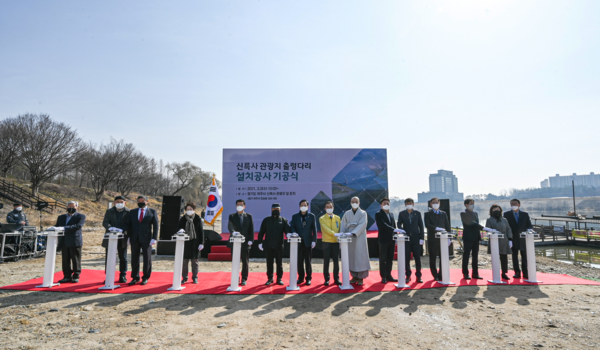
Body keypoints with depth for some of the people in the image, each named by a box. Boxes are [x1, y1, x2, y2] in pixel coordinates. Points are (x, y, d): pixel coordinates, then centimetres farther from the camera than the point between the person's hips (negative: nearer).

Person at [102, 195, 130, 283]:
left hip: (122, 238, -1)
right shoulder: (109, 211, 6)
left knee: (123, 258, 5)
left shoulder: (128, 212, 1)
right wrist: (110, 228, -26)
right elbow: (105, 222, -5)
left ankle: (123, 276, 15)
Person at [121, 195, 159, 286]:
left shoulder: (152, 212, 3)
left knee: (147, 258, 3)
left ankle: (146, 277, 15)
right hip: (134, 239, 3)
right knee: (134, 258, 7)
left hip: (146, 239, -3)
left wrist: (154, 238, -8)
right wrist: (128, 236, 0)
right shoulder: (132, 212, 11)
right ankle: (135, 277, 19)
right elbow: (127, 224, 10)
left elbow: (155, 226, -1)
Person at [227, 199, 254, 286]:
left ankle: (244, 279, 15)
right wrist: (233, 232, -35)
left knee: (245, 262, 4)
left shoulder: (249, 216, 7)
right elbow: (230, 226, -14)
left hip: (245, 243, 0)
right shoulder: (232, 216, 4)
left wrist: (250, 240, -6)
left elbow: (251, 229, 5)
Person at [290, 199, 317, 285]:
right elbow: (292, 227, 4)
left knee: (308, 261, 5)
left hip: (308, 242, -1)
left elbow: (314, 229, 3)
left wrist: (314, 240, -4)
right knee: (299, 261, 6)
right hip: (298, 241, 1)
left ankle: (308, 278, 15)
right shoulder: (295, 216, 9)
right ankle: (301, 277, 19)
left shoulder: (312, 216, 5)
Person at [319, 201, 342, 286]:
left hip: (336, 242, 2)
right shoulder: (322, 218, 1)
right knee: (326, 261, 2)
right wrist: (334, 234, -25)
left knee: (336, 261, 5)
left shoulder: (338, 218, 11)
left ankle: (336, 279, 16)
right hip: (326, 242, -2)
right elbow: (325, 229, -12)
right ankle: (327, 279, 11)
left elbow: (340, 229, 9)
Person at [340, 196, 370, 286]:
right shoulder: (347, 214, 11)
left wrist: (353, 233, -26)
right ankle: (354, 276, 17)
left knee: (360, 257, -1)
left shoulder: (363, 213, 2)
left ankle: (361, 278, 7)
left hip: (360, 238, -3)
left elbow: (362, 225, -13)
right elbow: (343, 225, 3)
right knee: (351, 257, 6)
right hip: (349, 239, 3)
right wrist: (342, 234, -16)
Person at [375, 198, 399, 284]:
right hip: (383, 240, -6)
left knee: (390, 259, 10)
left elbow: (394, 225, 17)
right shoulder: (378, 214, -7)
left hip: (391, 239, 6)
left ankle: (388, 275, 19)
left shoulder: (391, 214, 16)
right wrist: (394, 229, -30)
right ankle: (383, 277, 8)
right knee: (383, 259, 1)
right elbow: (383, 225, -20)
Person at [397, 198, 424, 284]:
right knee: (406, 258, 4)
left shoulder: (417, 213, 7)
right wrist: (401, 230, -24)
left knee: (417, 258, 2)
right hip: (406, 238, 0)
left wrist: (422, 238, -1)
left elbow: (421, 226, 5)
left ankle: (418, 276, 12)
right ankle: (408, 275, 14)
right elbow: (399, 224, -2)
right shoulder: (401, 214, 6)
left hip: (416, 238, 0)